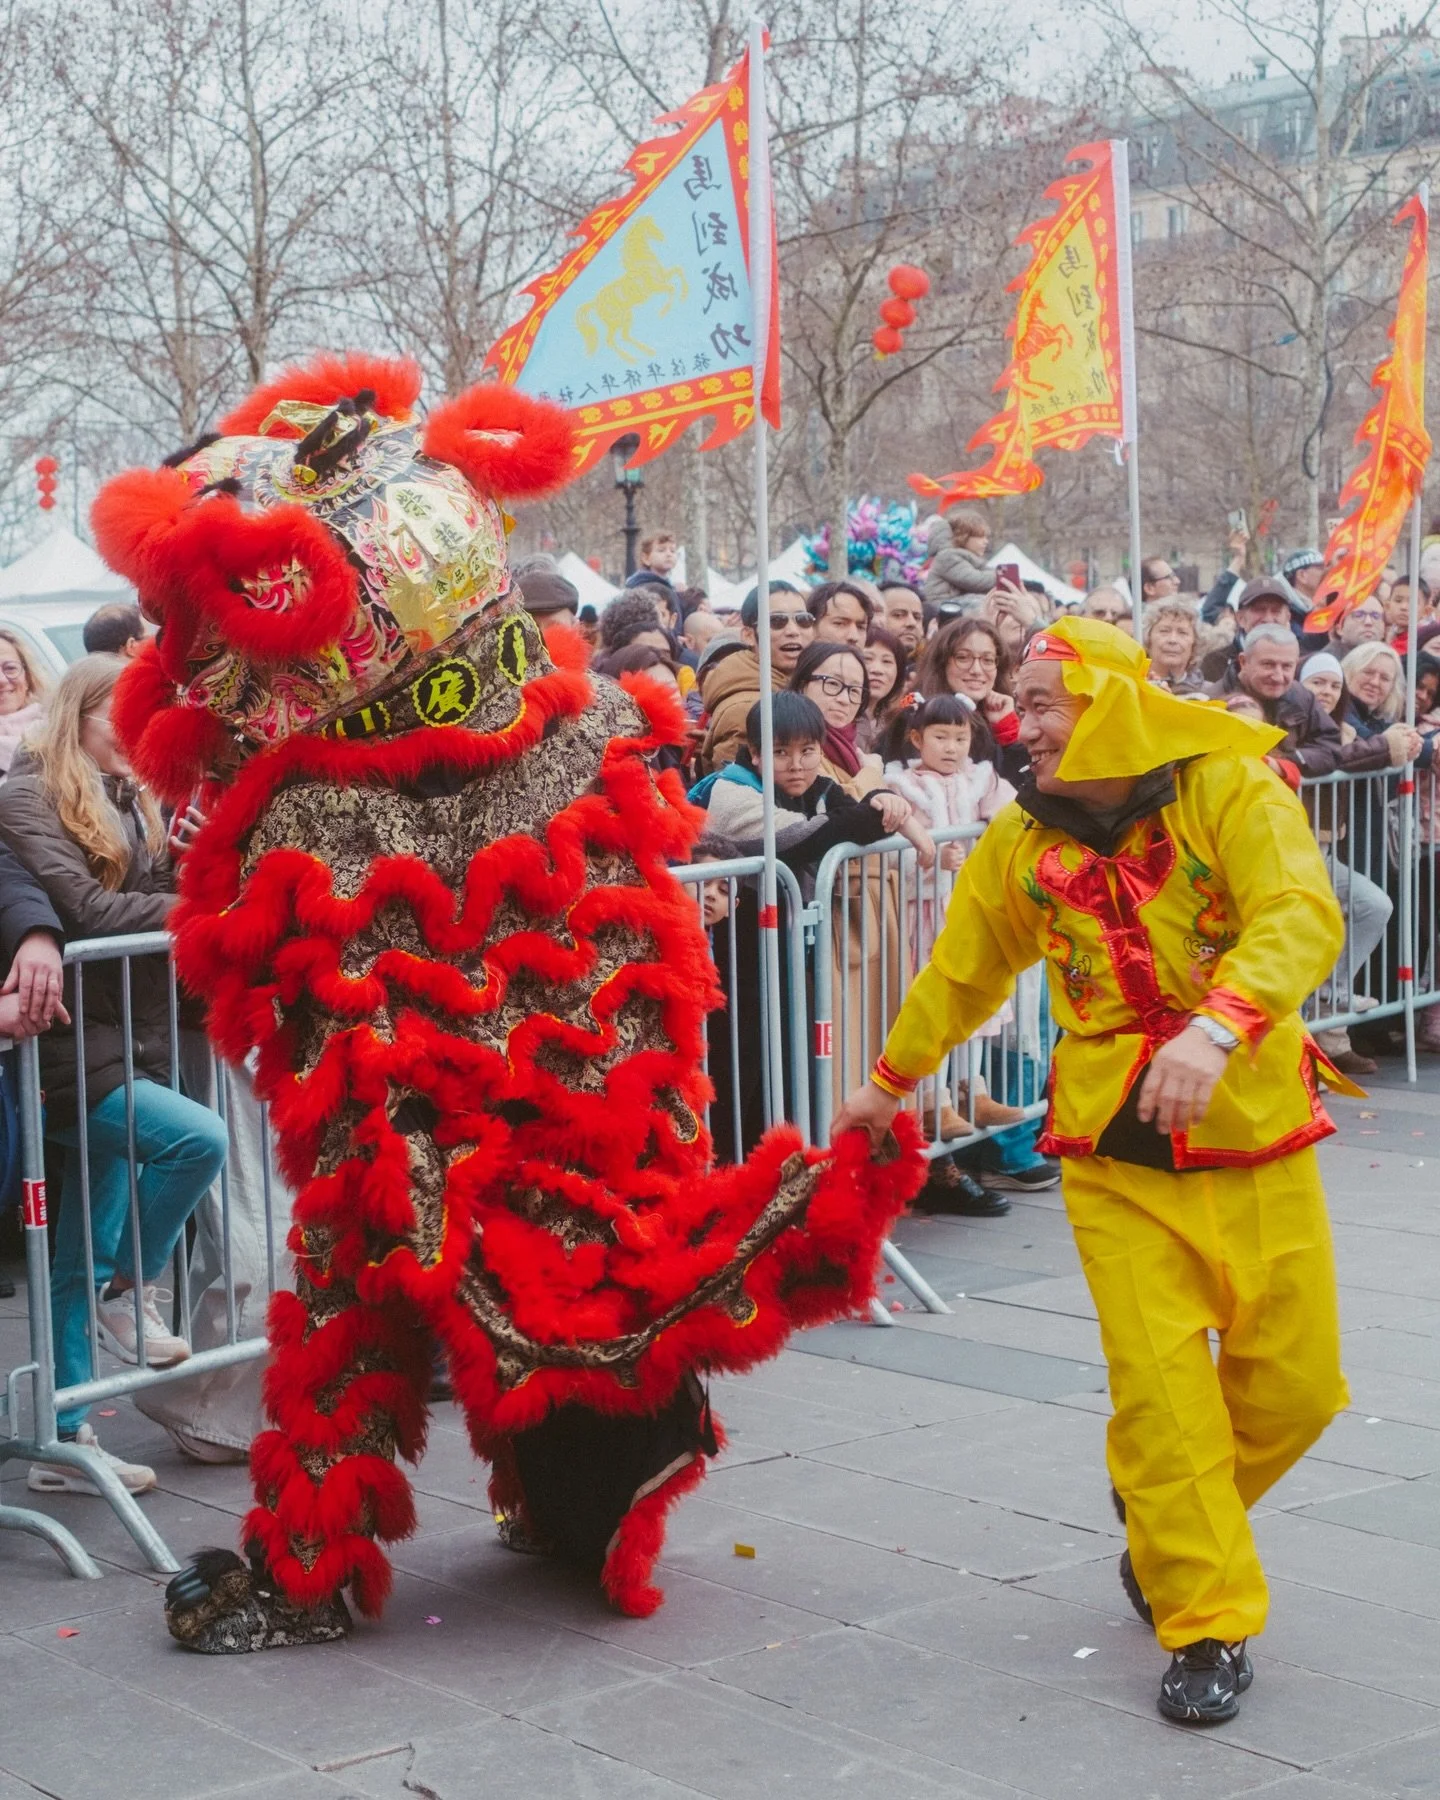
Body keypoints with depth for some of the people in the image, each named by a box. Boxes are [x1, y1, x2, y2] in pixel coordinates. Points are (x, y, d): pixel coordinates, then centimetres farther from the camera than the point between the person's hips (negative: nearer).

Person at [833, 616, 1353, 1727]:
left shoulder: (1232, 789, -8)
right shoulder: (1023, 842, 4)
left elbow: (1302, 916, -25)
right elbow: (963, 971, 20)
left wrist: (1218, 1026, -41)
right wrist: (892, 1082, 30)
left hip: (1257, 1143, -1)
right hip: (1117, 1158, 1)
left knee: (1293, 1384, 6)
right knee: (1160, 1392, -7)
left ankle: (1169, 1530, 33)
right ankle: (1208, 1625, 6)